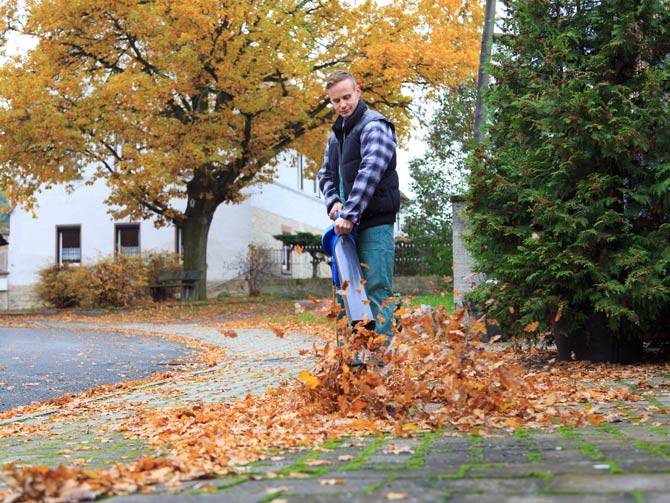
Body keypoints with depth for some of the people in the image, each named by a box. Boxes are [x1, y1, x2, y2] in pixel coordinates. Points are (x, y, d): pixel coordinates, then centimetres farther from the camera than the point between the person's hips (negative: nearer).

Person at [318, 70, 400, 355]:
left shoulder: (375, 126, -9)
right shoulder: (336, 133, 19)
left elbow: (370, 173, -21)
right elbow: (326, 173, 22)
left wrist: (350, 214, -25)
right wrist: (333, 202, 1)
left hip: (375, 223, -9)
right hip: (348, 224, 9)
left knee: (377, 290, -11)